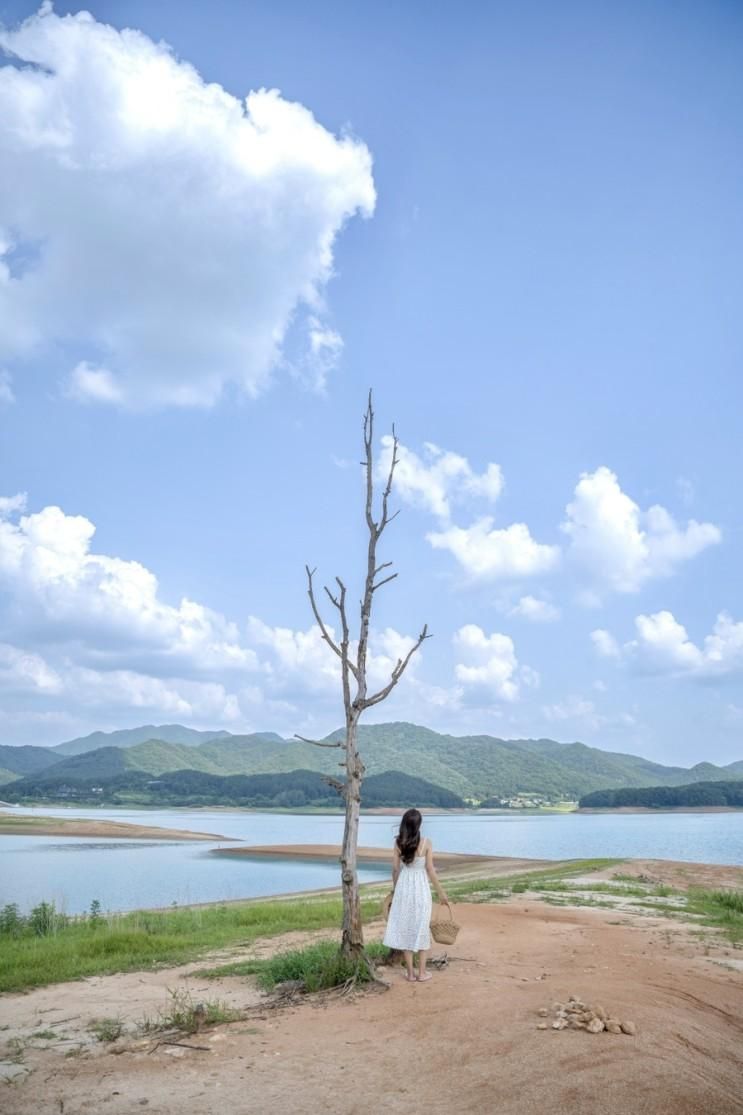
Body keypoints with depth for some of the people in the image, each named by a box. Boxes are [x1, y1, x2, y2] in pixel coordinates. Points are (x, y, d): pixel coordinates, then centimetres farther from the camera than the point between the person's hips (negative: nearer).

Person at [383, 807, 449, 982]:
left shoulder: (398, 843, -6)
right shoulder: (426, 843, -12)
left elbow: (395, 869, 0)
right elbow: (430, 871, -8)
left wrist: (394, 889, 16)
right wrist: (441, 891, 4)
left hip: (403, 887, 2)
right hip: (420, 888, -2)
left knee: (405, 928, 10)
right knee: (422, 929, 11)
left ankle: (410, 972, 15)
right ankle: (422, 972, 15)